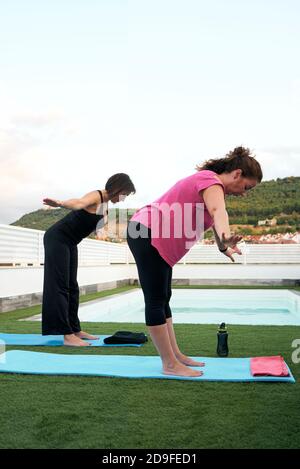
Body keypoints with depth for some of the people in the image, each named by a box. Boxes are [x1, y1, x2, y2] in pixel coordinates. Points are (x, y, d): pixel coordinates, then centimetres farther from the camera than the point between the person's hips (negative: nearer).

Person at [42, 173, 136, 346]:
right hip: (57, 239, -10)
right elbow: (79, 202, -43)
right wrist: (61, 203, -62)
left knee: (72, 286, 10)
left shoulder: (105, 204, 9)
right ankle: (67, 335, -13)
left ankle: (75, 330, 16)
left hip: (70, 243, 10)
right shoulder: (96, 196, -20)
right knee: (59, 285, -11)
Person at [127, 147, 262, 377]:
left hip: (156, 240, 11)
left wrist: (225, 247, 41)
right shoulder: (211, 181, -16)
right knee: (156, 301, -7)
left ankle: (175, 355, 20)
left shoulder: (212, 184, 15)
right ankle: (170, 364, -2)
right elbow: (218, 211, -39)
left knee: (162, 299, 12)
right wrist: (225, 238, -57)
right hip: (146, 234, -11)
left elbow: (212, 219, 31)